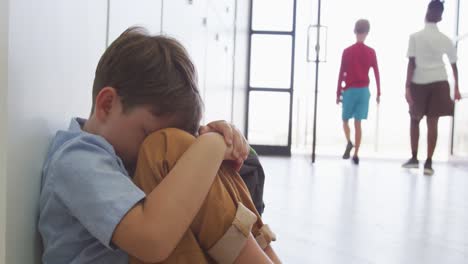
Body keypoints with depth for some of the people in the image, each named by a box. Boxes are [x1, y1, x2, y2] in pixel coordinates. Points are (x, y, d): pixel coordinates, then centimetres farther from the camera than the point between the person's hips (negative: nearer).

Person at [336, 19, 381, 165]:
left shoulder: (347, 51, -4)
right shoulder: (371, 52, 0)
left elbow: (341, 74, -2)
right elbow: (377, 74, 2)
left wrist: (338, 93, 5)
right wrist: (378, 93, 10)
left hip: (349, 90, -1)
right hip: (364, 91, 1)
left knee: (345, 120, 14)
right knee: (358, 122, 4)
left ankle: (349, 142, -11)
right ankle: (356, 154, 2)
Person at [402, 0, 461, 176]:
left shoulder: (415, 37, -5)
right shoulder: (445, 39, 5)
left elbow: (411, 63, -9)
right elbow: (454, 64, 11)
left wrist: (407, 87, -8)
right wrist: (456, 88, 21)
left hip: (419, 83, -2)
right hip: (439, 83, 2)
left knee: (414, 120, 16)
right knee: (432, 123, 3)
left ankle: (414, 158, 18)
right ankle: (428, 163, 3)